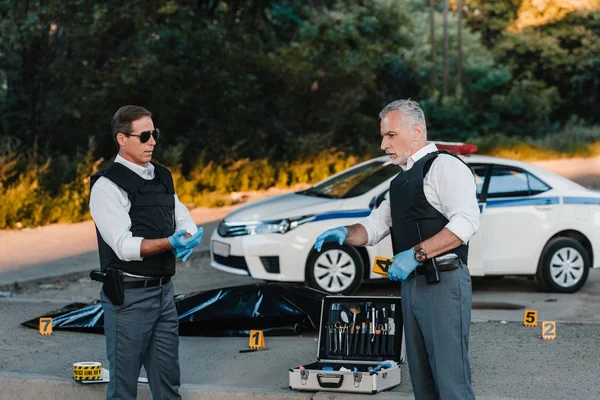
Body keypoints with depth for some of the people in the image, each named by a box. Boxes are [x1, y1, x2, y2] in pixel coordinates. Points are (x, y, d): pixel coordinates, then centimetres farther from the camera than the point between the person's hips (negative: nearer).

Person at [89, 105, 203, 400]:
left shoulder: (162, 177, 13)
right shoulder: (107, 185, -10)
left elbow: (185, 222, 10)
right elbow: (124, 246, -18)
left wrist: (189, 238, -14)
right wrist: (169, 243, -32)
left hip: (164, 290, 7)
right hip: (129, 295, -7)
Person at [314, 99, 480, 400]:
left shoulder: (444, 166, -8)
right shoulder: (400, 181, 20)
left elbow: (466, 221, -20)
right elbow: (374, 227, 23)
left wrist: (416, 253, -23)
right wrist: (346, 234, 1)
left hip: (443, 284, -9)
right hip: (412, 284, 9)